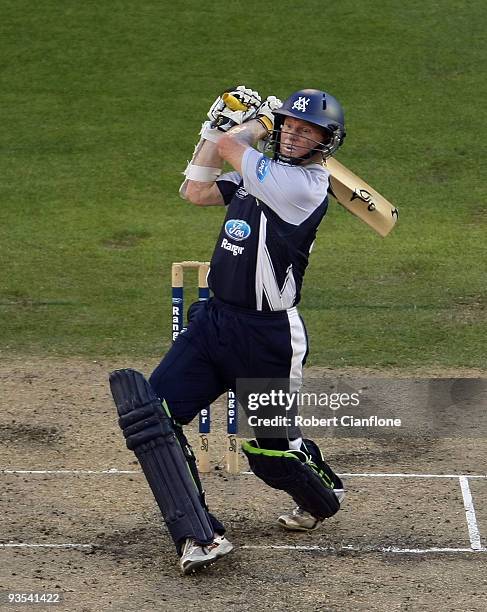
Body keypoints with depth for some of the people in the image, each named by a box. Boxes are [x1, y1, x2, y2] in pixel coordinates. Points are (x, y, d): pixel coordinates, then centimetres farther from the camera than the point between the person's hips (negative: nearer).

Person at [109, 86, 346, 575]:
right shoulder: (263, 171, 9)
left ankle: (325, 495, 43)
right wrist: (218, 124, 10)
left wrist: (255, 124, 5)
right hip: (215, 317, 8)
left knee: (267, 446, 8)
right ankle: (200, 537, -11)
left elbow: (228, 147, -15)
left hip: (266, 337, -8)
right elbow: (196, 191, 14)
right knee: (151, 413, -9)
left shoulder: (303, 185, -18)